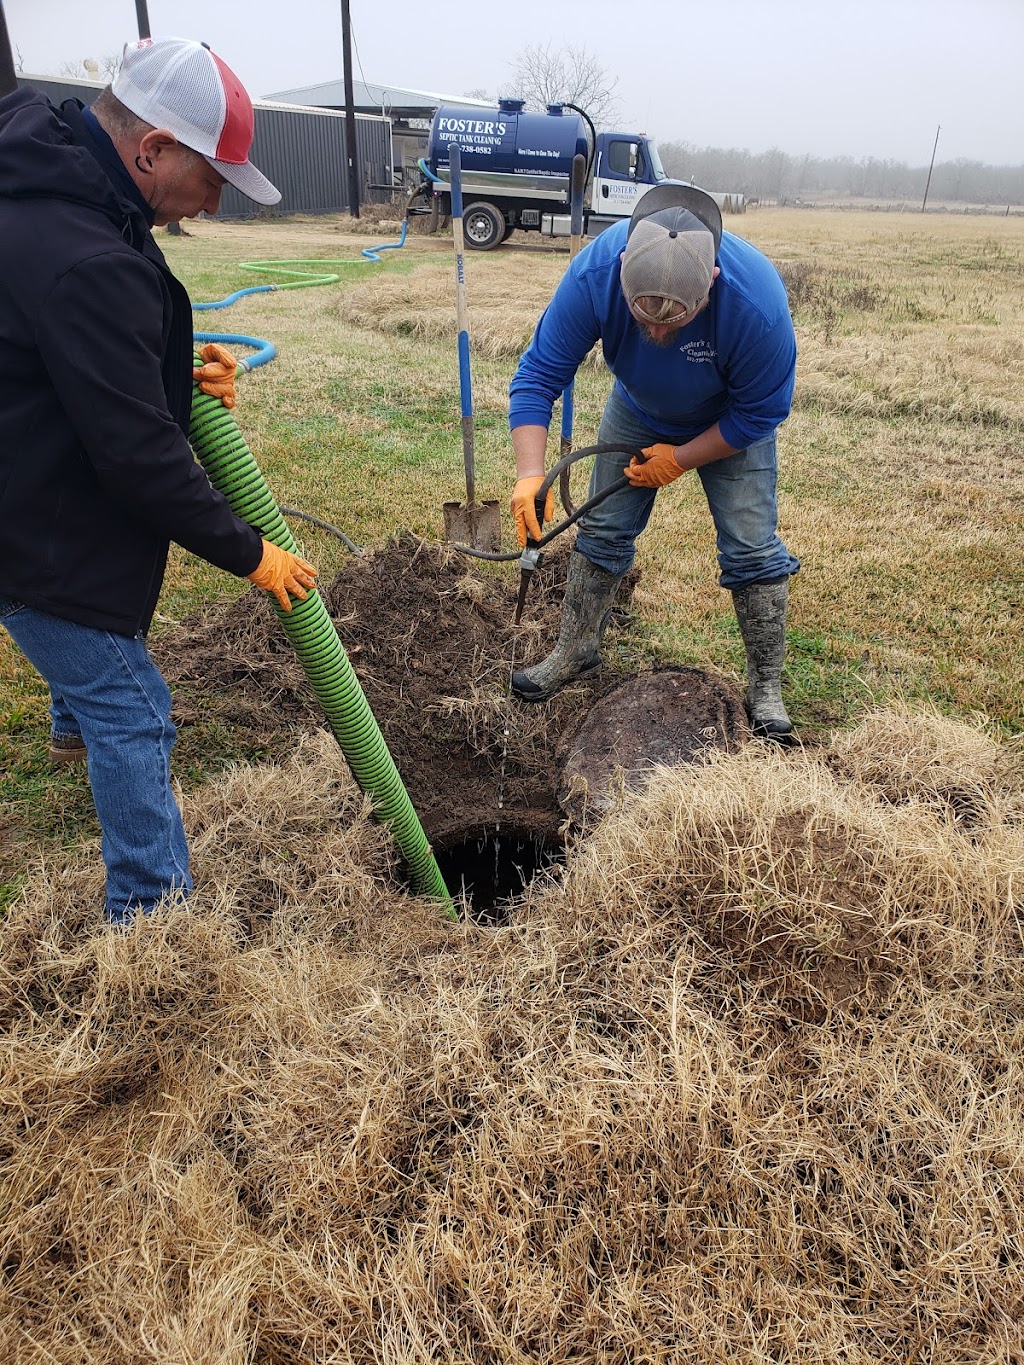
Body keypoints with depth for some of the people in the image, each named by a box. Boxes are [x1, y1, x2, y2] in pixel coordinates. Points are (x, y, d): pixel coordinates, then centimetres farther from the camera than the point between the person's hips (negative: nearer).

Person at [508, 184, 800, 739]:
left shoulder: (756, 300, -40)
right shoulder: (593, 274, -35)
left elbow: (761, 411, -24)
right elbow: (537, 374, -29)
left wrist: (680, 459, -20)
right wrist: (530, 474, -42)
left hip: (729, 424, -2)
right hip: (638, 410, 3)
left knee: (751, 545, -7)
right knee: (602, 530, 4)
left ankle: (766, 683, 9)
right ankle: (576, 650, 23)